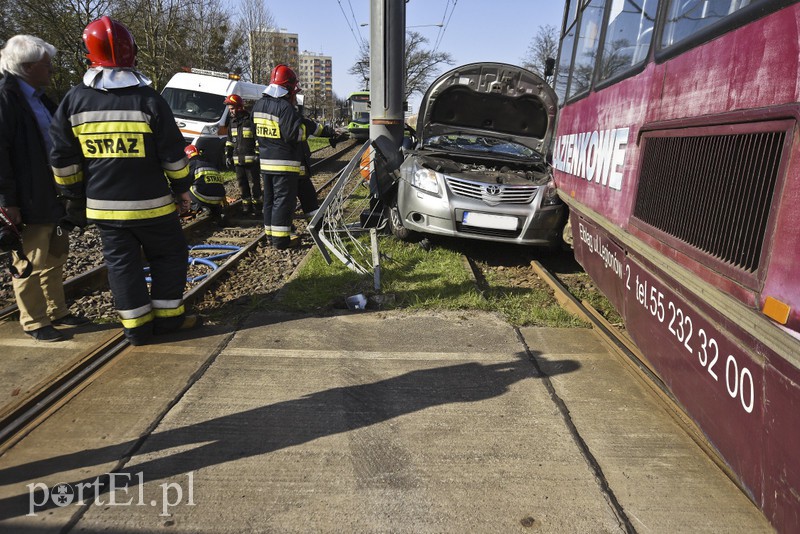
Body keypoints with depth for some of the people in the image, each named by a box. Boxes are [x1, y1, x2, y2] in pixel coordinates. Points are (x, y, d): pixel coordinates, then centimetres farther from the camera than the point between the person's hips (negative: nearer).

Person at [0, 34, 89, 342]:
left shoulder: (38, 98, 14)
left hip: (52, 196, 9)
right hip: (28, 201, -9)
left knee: (55, 256, 17)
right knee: (30, 264, 2)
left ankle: (56, 311, 31)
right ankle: (33, 322, 15)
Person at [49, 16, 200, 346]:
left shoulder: (74, 100, 1)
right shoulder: (148, 99, -9)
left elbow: (62, 158, 4)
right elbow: (173, 153, -8)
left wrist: (75, 195, 16)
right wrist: (181, 188, 5)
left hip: (102, 206, 3)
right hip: (149, 203, -3)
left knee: (121, 263, 10)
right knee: (169, 256, 13)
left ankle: (137, 328, 14)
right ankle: (167, 317, 16)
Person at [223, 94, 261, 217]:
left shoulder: (251, 120, -9)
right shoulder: (233, 122, 14)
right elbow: (229, 141, 21)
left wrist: (258, 154, -14)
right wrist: (228, 155, 15)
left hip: (251, 159, -7)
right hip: (238, 160, 7)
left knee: (254, 183, 0)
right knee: (242, 184, 11)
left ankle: (256, 206, 9)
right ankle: (246, 205, 21)